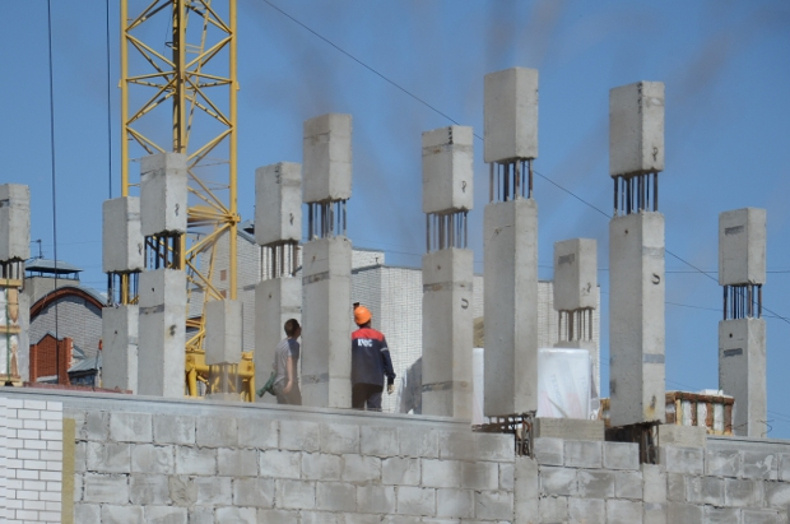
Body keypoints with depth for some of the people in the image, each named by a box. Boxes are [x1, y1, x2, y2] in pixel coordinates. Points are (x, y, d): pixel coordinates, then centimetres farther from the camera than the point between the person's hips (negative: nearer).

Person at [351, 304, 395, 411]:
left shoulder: (352, 337, 5)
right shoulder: (379, 337, 5)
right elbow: (386, 359, 3)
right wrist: (391, 381, 7)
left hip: (357, 382, 0)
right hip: (376, 382, 0)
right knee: (375, 411, -5)